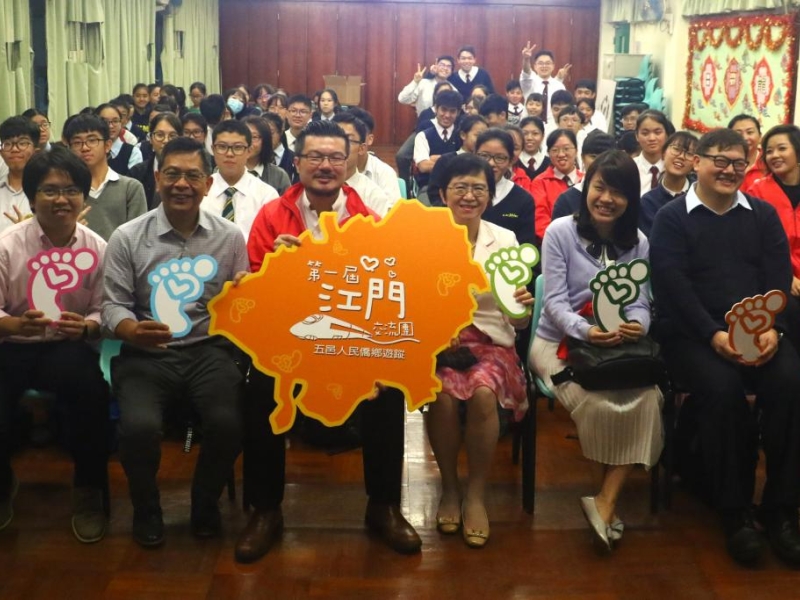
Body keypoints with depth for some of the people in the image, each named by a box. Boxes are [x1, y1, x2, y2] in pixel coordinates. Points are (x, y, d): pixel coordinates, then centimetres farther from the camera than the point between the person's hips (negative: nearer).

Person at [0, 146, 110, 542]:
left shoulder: (97, 248, -2)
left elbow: (103, 312, 3)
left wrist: (87, 327, -20)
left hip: (68, 348, 0)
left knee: (88, 390, -33)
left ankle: (89, 491, -8)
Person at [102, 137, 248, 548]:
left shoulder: (230, 236, 6)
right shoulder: (127, 237, 1)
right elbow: (113, 305, 0)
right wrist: (133, 331, -22)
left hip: (209, 350, 1)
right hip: (146, 355, -1)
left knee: (228, 423, -25)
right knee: (139, 426, -28)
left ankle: (206, 503, 9)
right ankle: (146, 509, 6)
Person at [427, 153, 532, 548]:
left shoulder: (505, 240, 4)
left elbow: (518, 322, 3)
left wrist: (523, 308, -19)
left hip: (490, 342, 1)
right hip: (437, 342, 0)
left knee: (483, 392, -31)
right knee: (442, 393, -31)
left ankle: (477, 493, -11)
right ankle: (449, 487, -6)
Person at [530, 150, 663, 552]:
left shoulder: (637, 242, 8)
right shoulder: (560, 232, -5)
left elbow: (640, 303, 2)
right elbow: (554, 302, -11)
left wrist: (636, 326, -23)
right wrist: (585, 331, -30)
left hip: (617, 346, 3)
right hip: (559, 340, -3)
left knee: (648, 396, -28)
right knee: (596, 404, -32)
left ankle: (605, 502, -23)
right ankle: (607, 499, -5)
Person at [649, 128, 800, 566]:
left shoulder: (764, 215, 16)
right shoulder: (671, 218, 4)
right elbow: (673, 285, -8)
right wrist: (715, 334, -22)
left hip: (759, 331, 3)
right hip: (691, 333, -3)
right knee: (722, 388, -32)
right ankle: (734, 511, -16)